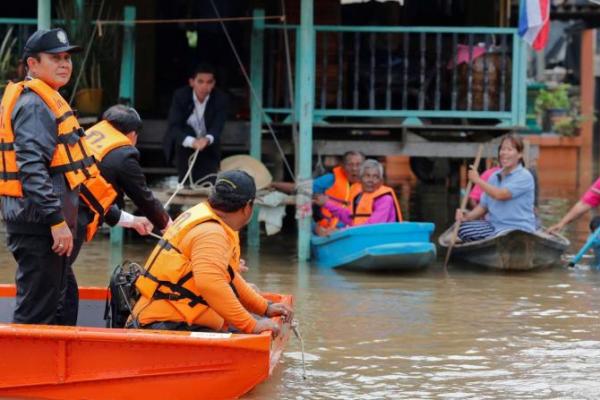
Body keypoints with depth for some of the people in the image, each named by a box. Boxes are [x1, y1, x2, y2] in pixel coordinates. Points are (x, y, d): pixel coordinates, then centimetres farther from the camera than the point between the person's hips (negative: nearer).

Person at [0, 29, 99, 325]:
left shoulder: (44, 100, 19)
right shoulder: (34, 104, -14)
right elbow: (32, 168, -24)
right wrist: (57, 220, -27)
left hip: (40, 222, 11)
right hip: (39, 223, -11)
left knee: (53, 309, 17)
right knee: (36, 314, -10)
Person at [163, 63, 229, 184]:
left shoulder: (220, 98, -19)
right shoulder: (180, 96, -22)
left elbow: (217, 127, -24)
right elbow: (174, 126, -28)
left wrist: (207, 139, -48)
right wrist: (192, 141, -47)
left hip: (208, 145, 1)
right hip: (185, 145, -1)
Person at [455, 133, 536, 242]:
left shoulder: (524, 176, -6)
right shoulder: (495, 177, 16)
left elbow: (500, 195, -19)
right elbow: (483, 206, 16)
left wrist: (478, 180, -9)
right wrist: (466, 216, -5)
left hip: (518, 229, -6)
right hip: (493, 225, 7)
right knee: (463, 227, -19)